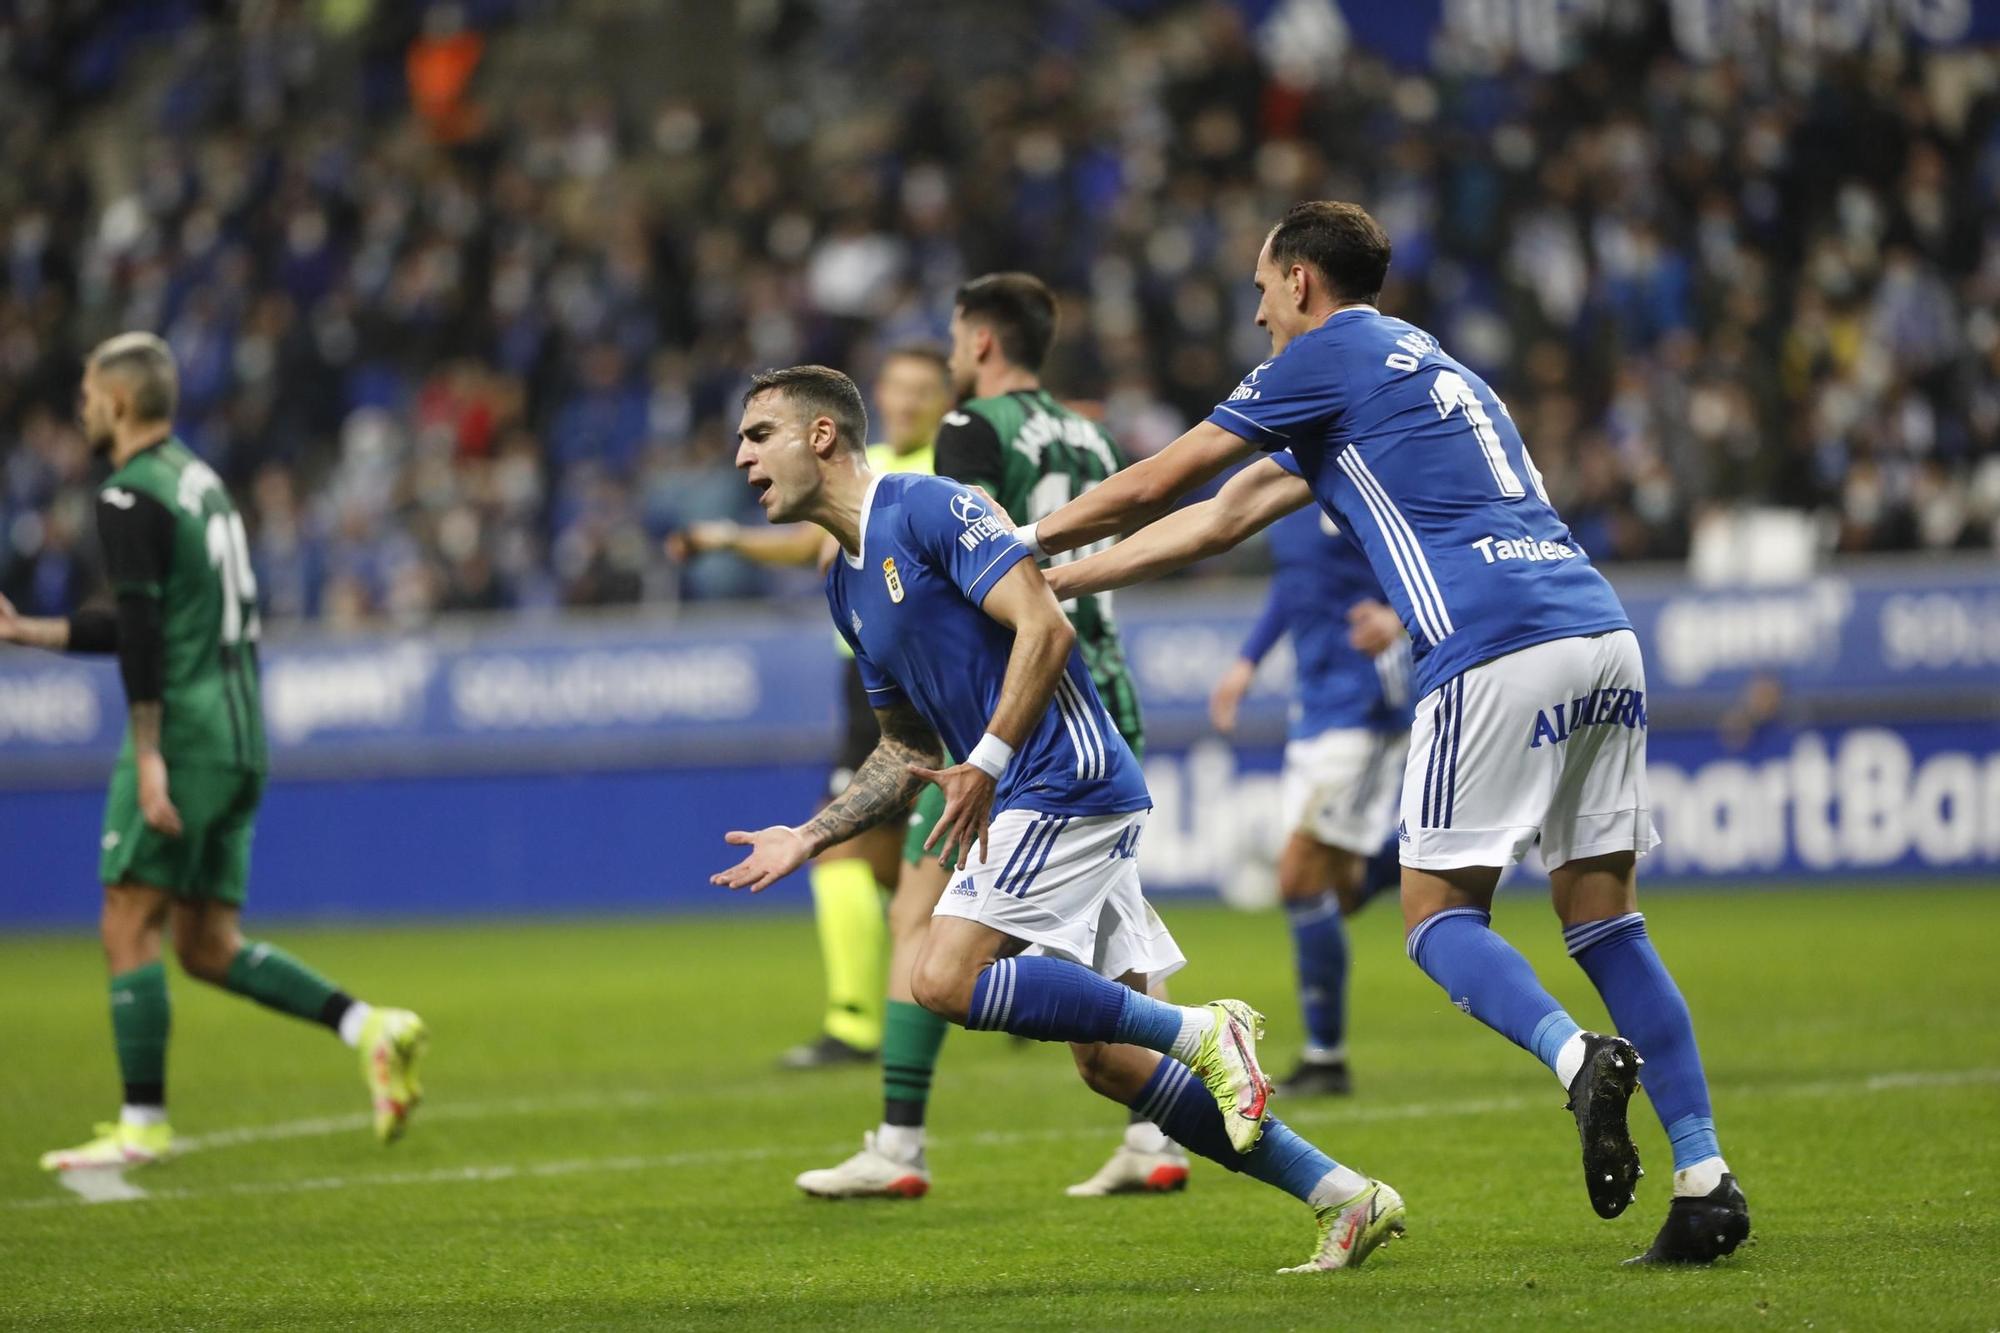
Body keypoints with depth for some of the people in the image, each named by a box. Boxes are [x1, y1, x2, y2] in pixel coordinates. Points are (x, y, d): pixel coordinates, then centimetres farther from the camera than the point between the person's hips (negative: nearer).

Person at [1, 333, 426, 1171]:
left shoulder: (130, 497, -9)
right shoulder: (200, 481, 20)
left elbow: (142, 633, -18)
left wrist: (149, 756, -22)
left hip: (181, 735, -9)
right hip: (238, 737, 9)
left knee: (128, 929, -4)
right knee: (208, 947, 9)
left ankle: (142, 1126, -5)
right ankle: (369, 1029, -4)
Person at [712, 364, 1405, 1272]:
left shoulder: (926, 509, -9)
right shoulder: (847, 586, 19)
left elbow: (1044, 627, -19)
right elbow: (907, 751, 26)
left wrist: (985, 765, -23)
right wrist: (806, 840, 19)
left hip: (1067, 781, -9)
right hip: (1027, 801, 9)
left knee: (948, 982, -19)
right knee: (1108, 1061, 4)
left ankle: (1202, 1033, -15)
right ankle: (1346, 1198, 7)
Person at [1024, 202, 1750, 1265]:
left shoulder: (1332, 352, 7)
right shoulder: (1423, 364, 31)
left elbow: (1157, 486, 12)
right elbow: (1223, 518, 35)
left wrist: (1028, 540, 29)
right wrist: (1053, 579, 38)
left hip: (1497, 650, -8)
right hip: (1600, 632, 8)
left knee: (1440, 915, 0)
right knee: (1605, 922, 8)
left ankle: (1578, 1054, -27)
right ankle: (1704, 1178, -1)